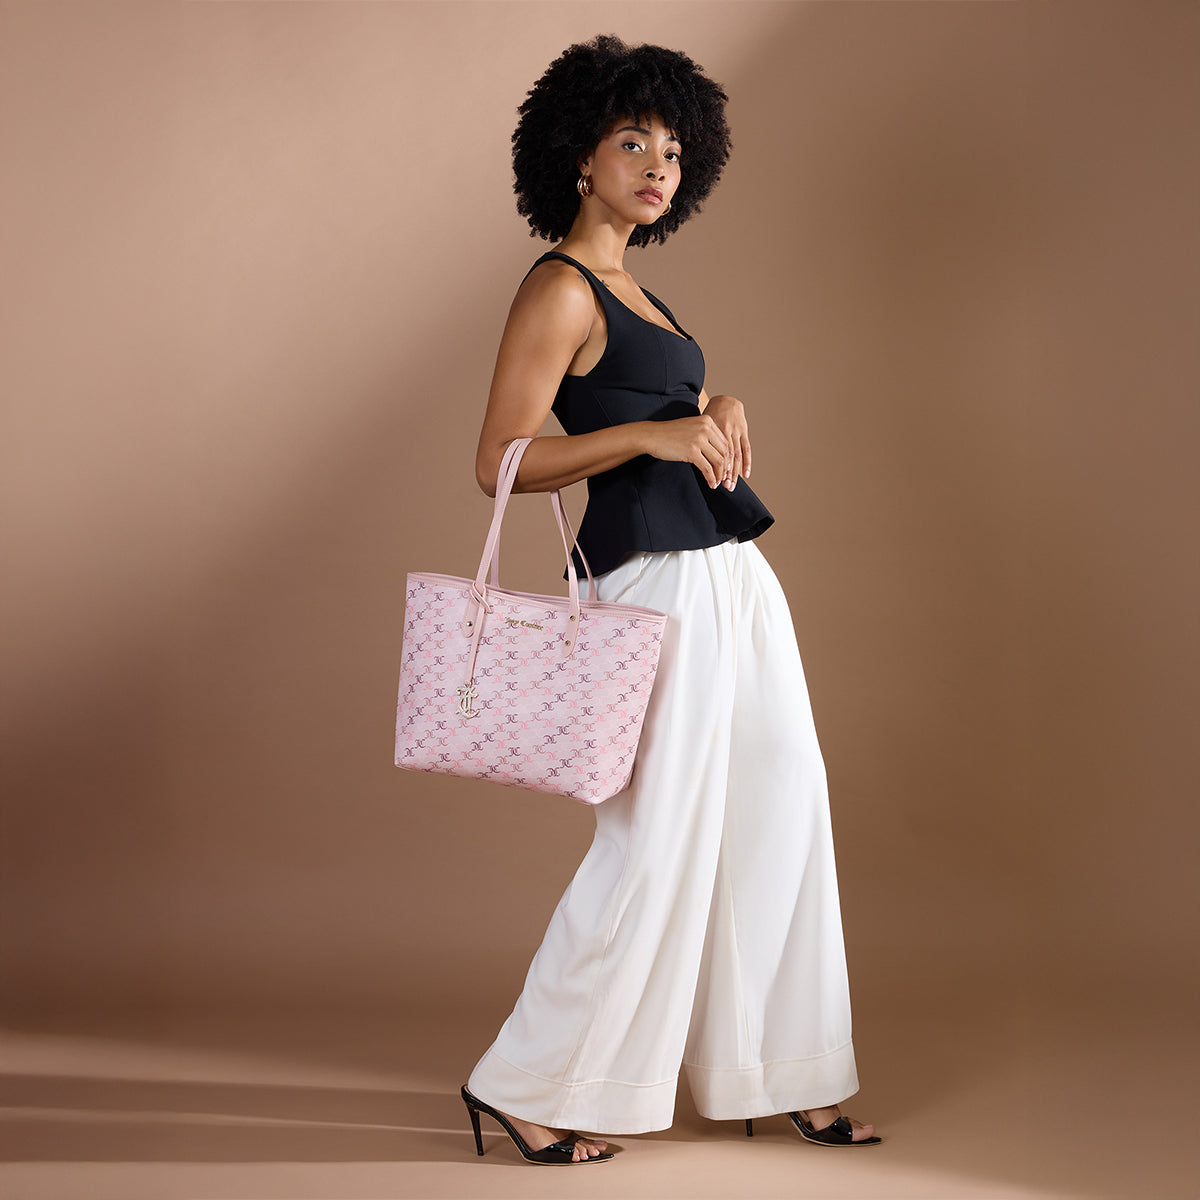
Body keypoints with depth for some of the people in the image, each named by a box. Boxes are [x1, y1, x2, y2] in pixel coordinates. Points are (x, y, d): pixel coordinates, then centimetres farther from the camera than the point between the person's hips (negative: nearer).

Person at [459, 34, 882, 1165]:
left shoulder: (628, 289, 17)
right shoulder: (558, 289, -10)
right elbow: (502, 460, -16)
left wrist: (721, 411, 6)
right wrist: (653, 433, -22)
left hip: (732, 575, 9)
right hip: (656, 584, -9)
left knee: (779, 815, 12)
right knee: (654, 840, -4)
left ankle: (782, 1073, 24)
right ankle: (529, 1083, 12)